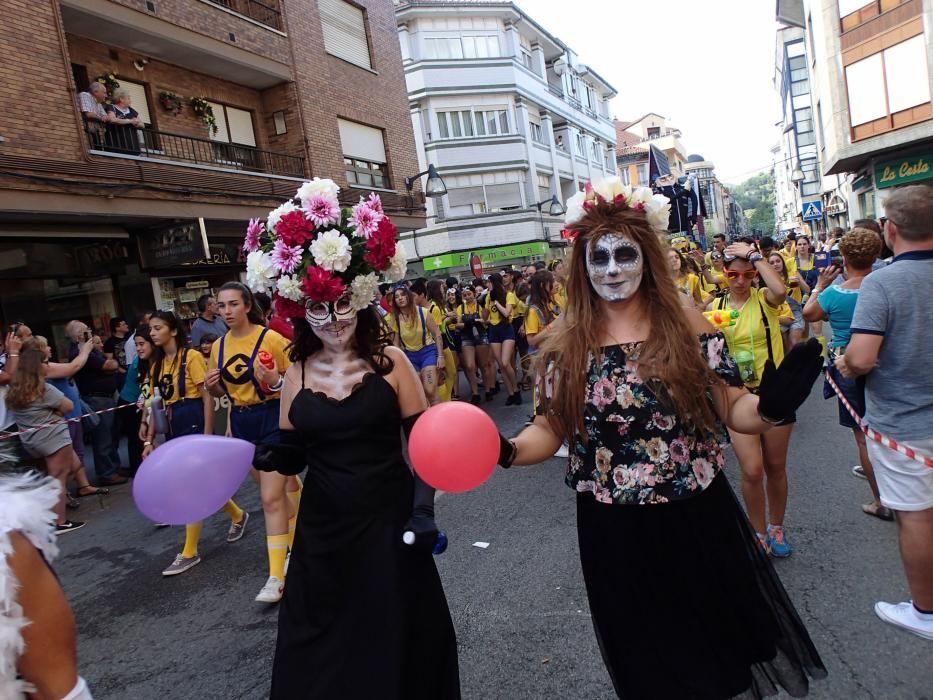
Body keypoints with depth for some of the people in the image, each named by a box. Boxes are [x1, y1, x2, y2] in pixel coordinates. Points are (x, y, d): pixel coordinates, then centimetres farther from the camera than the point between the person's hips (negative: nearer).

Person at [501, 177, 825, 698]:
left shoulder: (690, 328, -7)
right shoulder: (565, 345, -6)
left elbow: (734, 410, -5)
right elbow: (551, 430, -2)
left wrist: (771, 406, -26)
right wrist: (507, 450, -20)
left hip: (698, 519, 0)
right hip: (613, 533, 0)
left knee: (727, 637, 22)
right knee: (649, 658, 20)